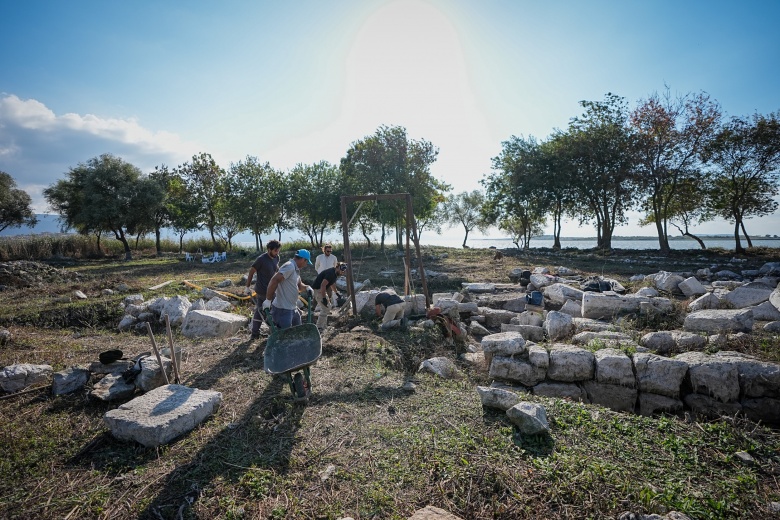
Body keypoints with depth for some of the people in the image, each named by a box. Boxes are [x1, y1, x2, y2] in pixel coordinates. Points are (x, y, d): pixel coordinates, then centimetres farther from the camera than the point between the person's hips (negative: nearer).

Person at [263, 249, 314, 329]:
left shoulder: (296, 269, 14)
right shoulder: (289, 266, -17)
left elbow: (299, 285, 26)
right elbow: (274, 281, -27)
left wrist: (307, 287, 5)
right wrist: (268, 300, -24)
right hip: (283, 310, -10)